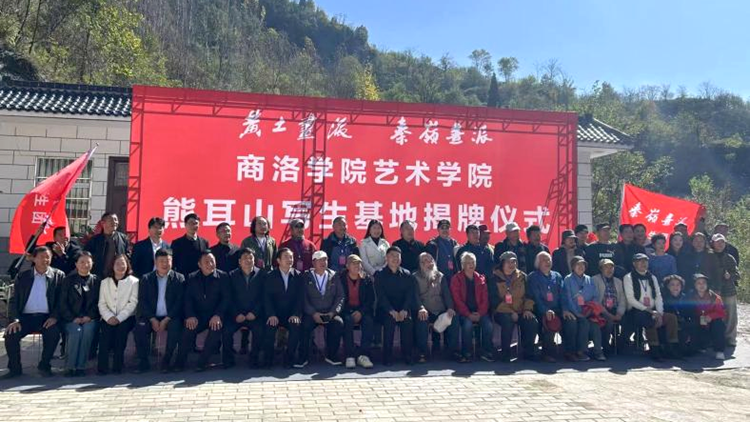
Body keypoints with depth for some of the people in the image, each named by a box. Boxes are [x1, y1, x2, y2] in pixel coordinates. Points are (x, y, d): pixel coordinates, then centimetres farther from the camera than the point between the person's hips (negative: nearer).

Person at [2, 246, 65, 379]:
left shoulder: (58, 275, 6)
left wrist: (54, 317, -13)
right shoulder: (22, 276, 10)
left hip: (46, 318, -2)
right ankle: (14, 368, -2)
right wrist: (14, 320, -10)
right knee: (10, 334, -23)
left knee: (54, 333, -30)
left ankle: (44, 365, -7)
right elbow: (14, 300, 6)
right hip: (25, 317, 2)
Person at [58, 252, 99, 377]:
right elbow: (62, 303, 4)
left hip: (89, 318, 0)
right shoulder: (68, 280, 10)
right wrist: (73, 318, -9)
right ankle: (70, 366, -19)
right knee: (76, 331, -31)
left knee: (88, 330, -32)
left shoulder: (96, 281, 12)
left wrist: (89, 316, -9)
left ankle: (80, 366, -24)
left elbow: (98, 302, 7)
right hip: (71, 319, 0)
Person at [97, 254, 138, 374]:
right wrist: (109, 317, -11)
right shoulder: (105, 282, 18)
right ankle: (102, 366, -24)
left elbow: (133, 303, -2)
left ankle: (117, 365, -22)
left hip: (125, 318, -2)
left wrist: (119, 318, -14)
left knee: (121, 328, -31)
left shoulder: (134, 281, 8)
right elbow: (102, 304, 9)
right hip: (109, 318, 2)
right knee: (106, 329, -28)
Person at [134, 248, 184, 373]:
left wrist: (166, 320, -14)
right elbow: (142, 302, 2)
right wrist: (153, 320, -11)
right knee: (139, 328, -26)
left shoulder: (179, 278, 5)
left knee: (175, 327, -32)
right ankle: (143, 362, -10)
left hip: (170, 317, -2)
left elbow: (180, 302, -3)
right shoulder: (146, 279, 10)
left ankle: (166, 361, -14)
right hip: (151, 317, 2)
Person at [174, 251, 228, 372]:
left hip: (215, 316, -1)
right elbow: (188, 299, 3)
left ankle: (202, 362, -20)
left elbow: (225, 298, -4)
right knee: (188, 329, -28)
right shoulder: (191, 278, 11)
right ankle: (179, 363, -11)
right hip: (198, 316, 1)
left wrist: (217, 315, -19)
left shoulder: (223, 277, 4)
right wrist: (190, 316, -15)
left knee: (216, 328, -32)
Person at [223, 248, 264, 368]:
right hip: (236, 314, 1)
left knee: (259, 329, -29)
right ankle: (228, 360, -4)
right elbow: (229, 298, 1)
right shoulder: (232, 275, 7)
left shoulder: (261, 274, 5)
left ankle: (254, 358, -9)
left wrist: (254, 313, -11)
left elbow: (262, 297, 1)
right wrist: (236, 314, -11)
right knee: (227, 330, -25)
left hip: (254, 314, -1)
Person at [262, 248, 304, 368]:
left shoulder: (298, 276, 7)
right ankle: (267, 360, -14)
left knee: (297, 325, -30)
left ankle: (289, 359, -17)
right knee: (270, 326, -30)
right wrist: (271, 315, -18)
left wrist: (296, 314, -14)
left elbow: (300, 297, 1)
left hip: (291, 315, 1)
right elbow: (267, 298, -3)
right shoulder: (269, 276, 6)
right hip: (274, 315, 0)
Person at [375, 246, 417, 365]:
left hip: (404, 309, 1)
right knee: (390, 319, -33)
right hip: (386, 309, -1)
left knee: (408, 320, -30)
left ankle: (407, 355, -19)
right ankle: (387, 357, -24)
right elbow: (380, 295, -5)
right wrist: (392, 311, -20)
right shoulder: (380, 275, 6)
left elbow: (411, 294, 2)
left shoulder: (407, 275, 13)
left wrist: (404, 310, -17)